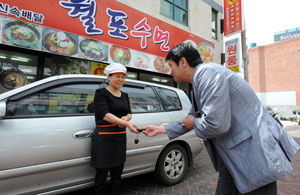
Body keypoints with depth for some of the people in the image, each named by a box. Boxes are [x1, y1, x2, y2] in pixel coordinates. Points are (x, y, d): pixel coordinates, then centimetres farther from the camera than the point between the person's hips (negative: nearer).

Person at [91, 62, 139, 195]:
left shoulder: (124, 95, 13)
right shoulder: (101, 93, -7)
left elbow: (129, 113, 15)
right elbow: (105, 114, -19)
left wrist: (126, 118, -10)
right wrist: (126, 124, -31)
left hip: (120, 138, 6)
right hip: (103, 138, -6)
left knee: (117, 175, 14)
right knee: (101, 176, 5)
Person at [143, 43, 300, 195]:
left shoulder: (208, 73, -21)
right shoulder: (199, 80, 10)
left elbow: (216, 125, -30)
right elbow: (189, 121, 20)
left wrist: (194, 123, -8)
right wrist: (160, 129, 23)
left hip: (255, 154, -9)